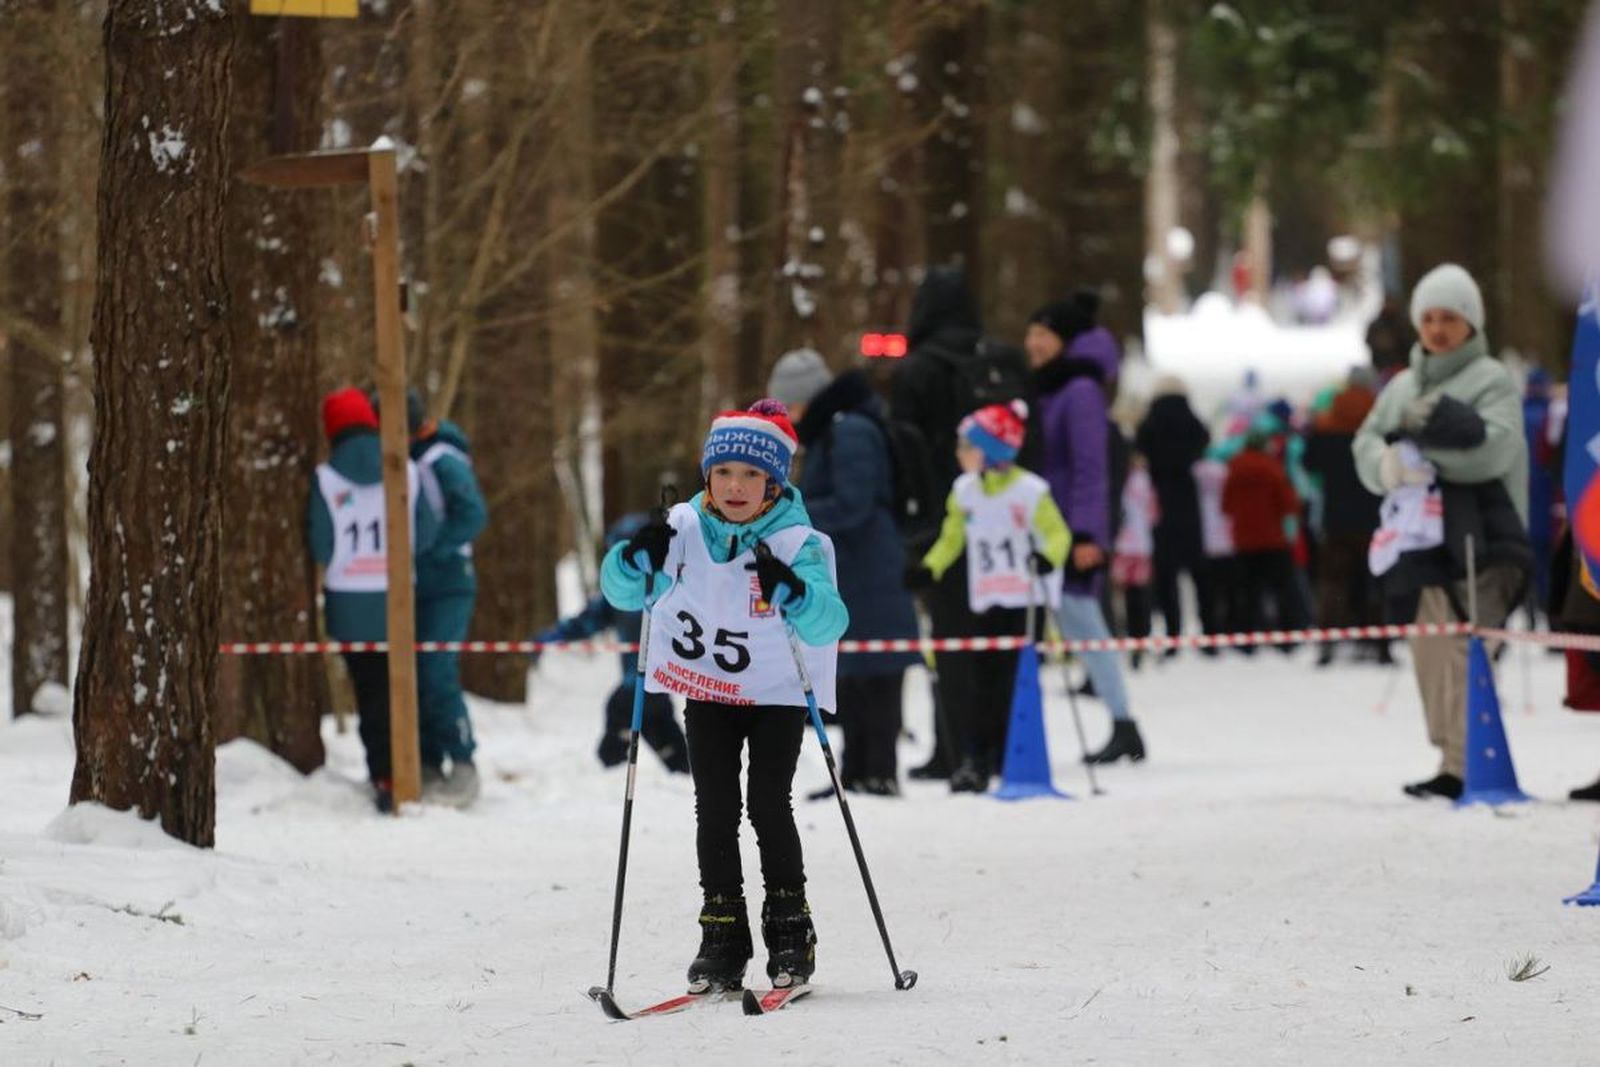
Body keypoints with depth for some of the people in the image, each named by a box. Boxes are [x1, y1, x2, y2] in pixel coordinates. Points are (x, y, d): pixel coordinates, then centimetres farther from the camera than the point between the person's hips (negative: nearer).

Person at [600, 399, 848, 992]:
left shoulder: (798, 543, -18)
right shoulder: (684, 530, -8)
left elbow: (828, 625, -28)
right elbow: (621, 592, -2)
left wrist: (789, 589, -47)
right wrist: (638, 559, -24)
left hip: (778, 695, -3)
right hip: (706, 693, 3)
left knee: (768, 804, -11)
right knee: (715, 809, 1)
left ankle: (789, 927, 2)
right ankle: (722, 936, 7)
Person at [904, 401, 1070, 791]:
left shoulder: (1029, 491, -9)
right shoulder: (964, 492, 8)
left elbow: (1058, 533, -9)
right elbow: (951, 539, 17)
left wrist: (1048, 558, -29)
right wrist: (927, 569, 4)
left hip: (1027, 601, -5)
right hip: (986, 603, 5)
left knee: (1019, 684, -3)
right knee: (985, 684, 1)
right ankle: (975, 762, 2)